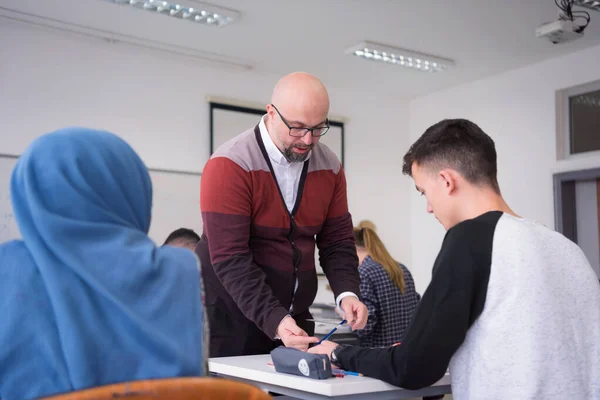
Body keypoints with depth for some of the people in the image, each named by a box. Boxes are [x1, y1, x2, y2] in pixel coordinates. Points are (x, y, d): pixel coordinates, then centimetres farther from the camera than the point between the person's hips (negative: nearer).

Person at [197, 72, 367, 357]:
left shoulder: (329, 167, 1)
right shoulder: (230, 166, -17)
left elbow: (337, 241, 4)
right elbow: (230, 257, -21)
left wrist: (347, 293, -14)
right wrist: (274, 321, -29)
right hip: (230, 319, -5)